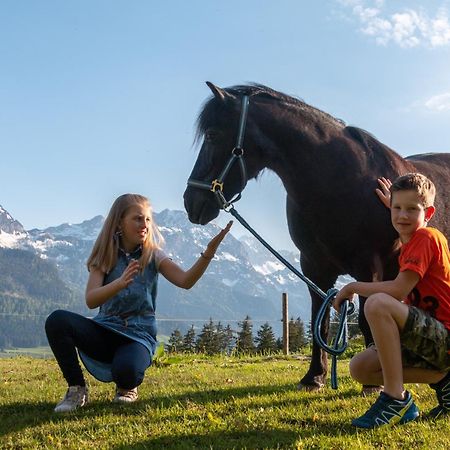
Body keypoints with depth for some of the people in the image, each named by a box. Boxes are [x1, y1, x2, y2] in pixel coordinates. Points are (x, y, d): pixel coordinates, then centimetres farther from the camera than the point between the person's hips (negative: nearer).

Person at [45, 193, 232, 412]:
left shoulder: (152, 255, -1)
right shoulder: (105, 256, -1)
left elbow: (185, 281, -19)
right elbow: (91, 300, -17)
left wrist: (208, 253, -36)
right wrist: (120, 283, -36)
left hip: (138, 335, -1)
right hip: (105, 330, 2)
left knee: (126, 370, -36)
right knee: (57, 320, -26)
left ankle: (127, 387, 5)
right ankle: (76, 390, -7)